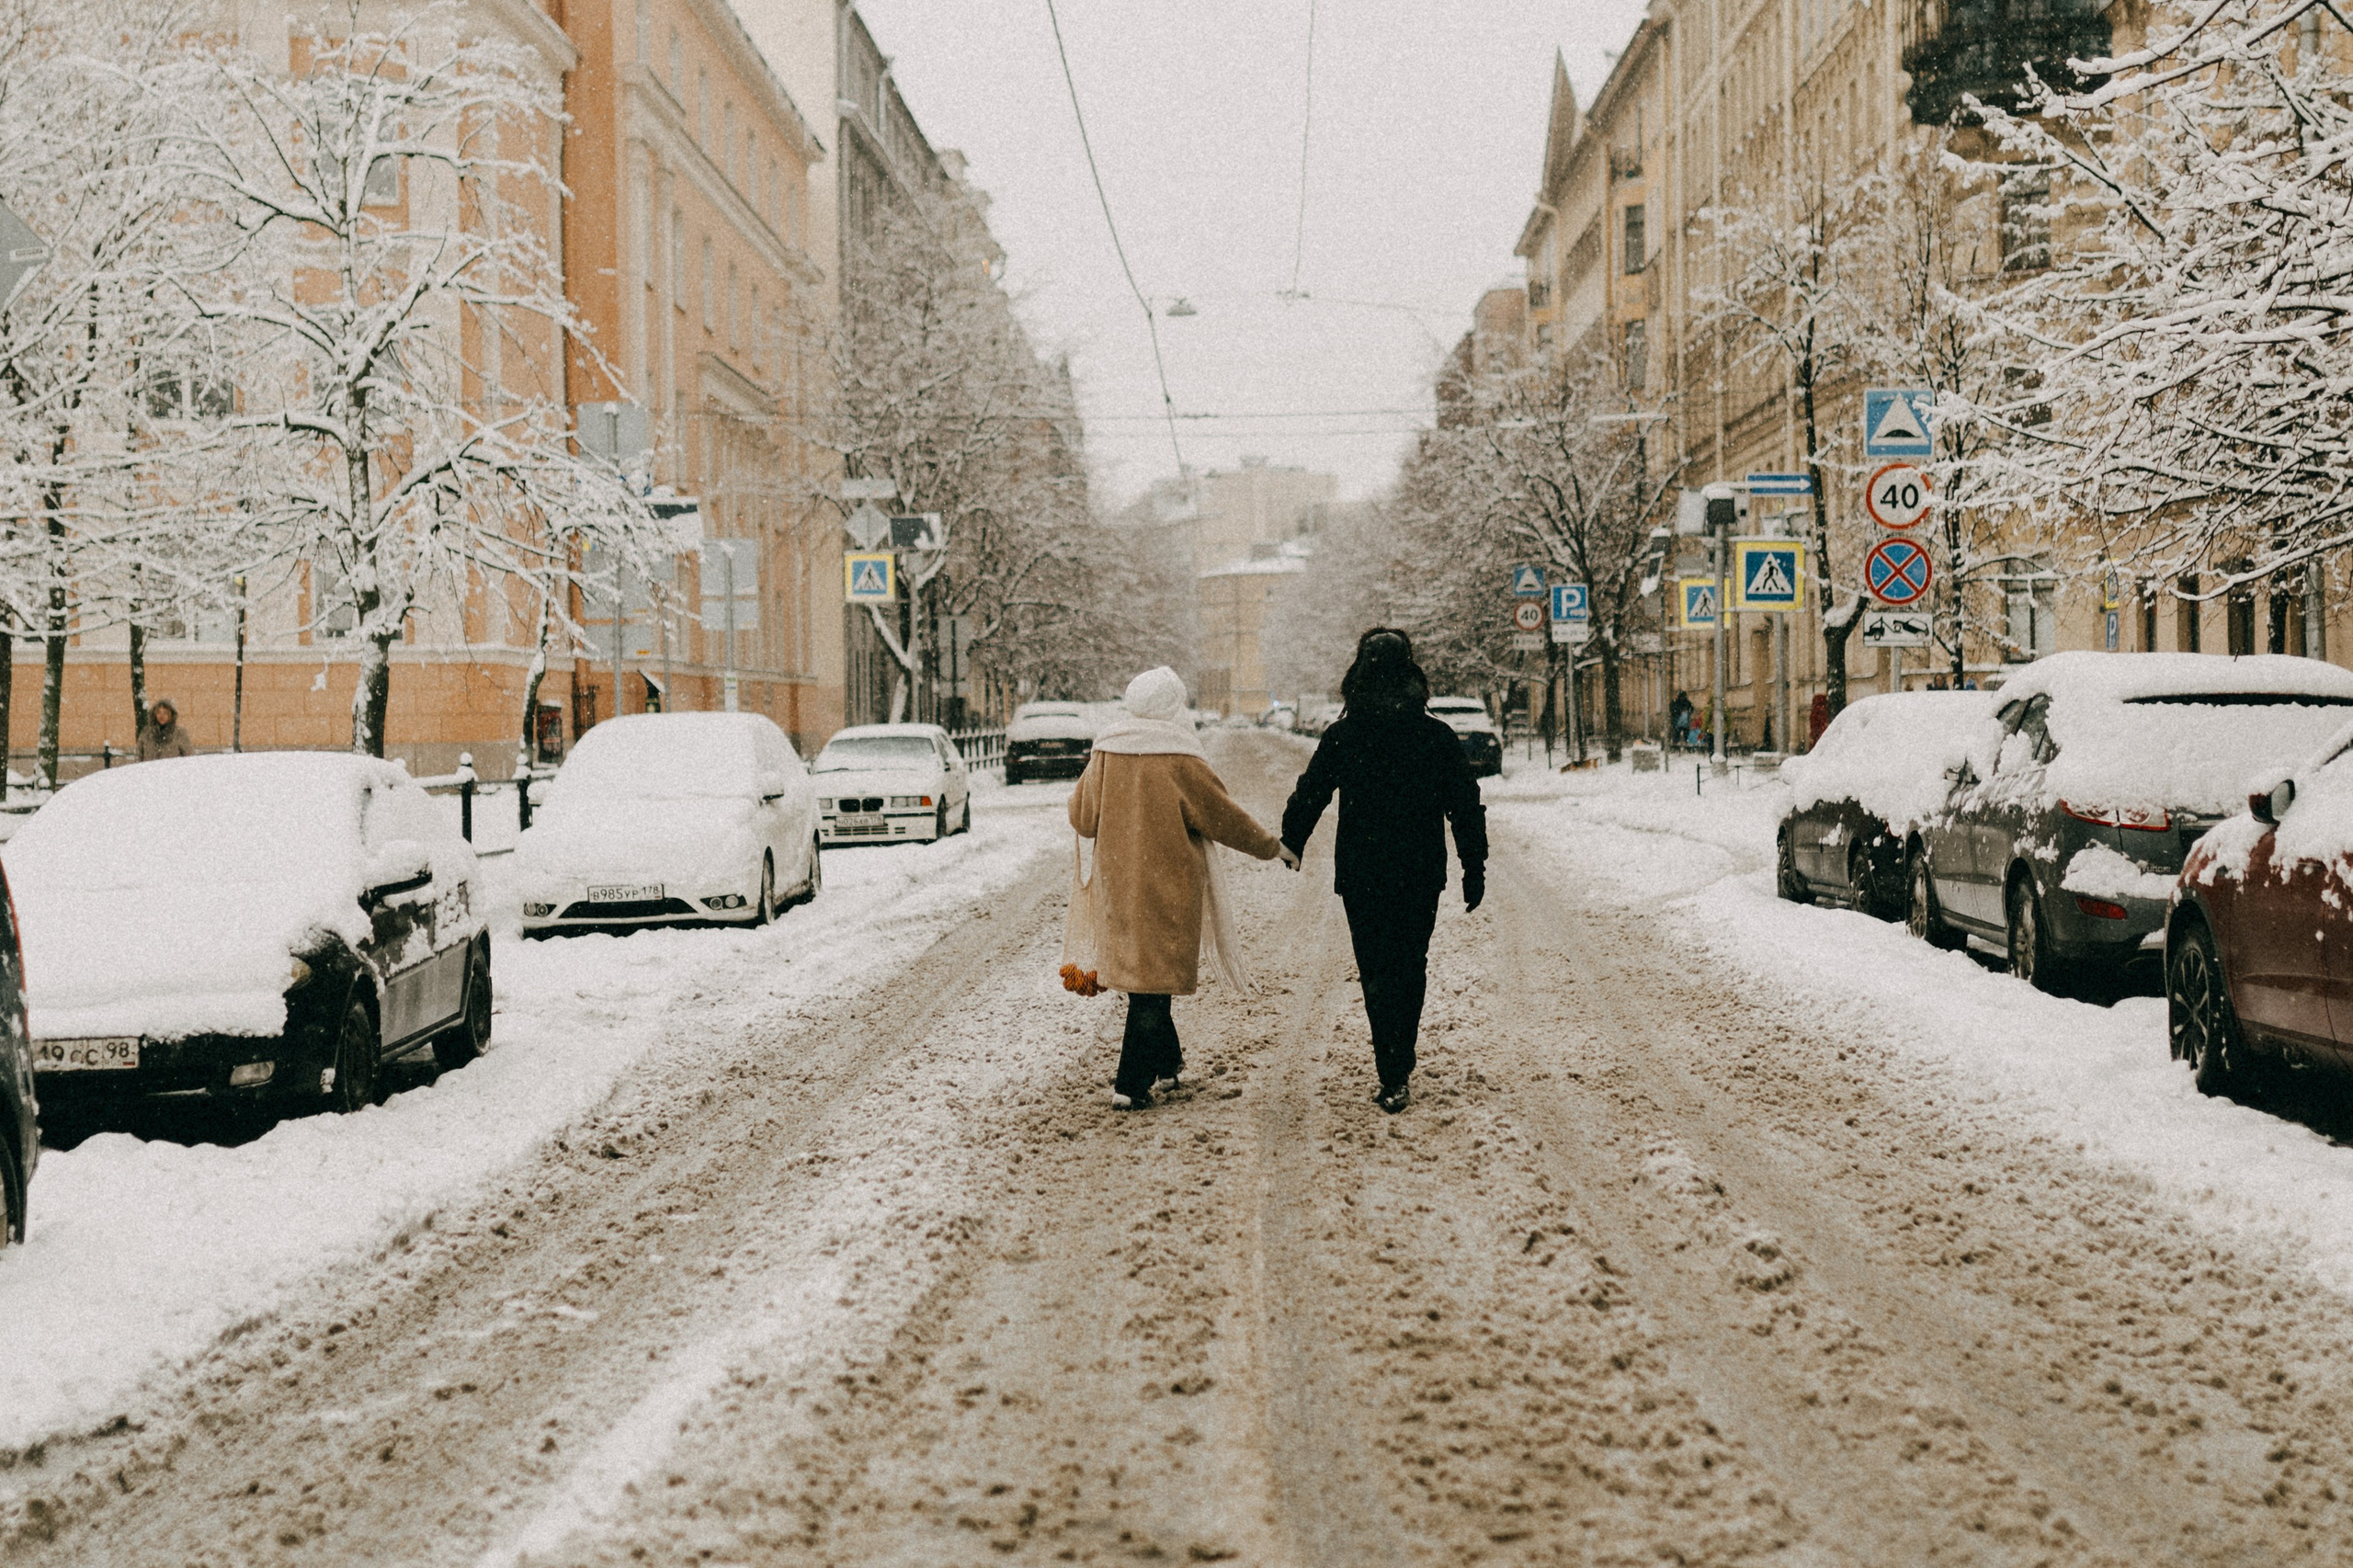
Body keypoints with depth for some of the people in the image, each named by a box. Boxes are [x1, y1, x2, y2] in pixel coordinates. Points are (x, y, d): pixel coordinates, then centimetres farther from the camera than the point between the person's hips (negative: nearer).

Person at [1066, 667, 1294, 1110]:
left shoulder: (1105, 754, 0)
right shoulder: (1179, 762, -13)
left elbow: (1081, 816, 8)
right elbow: (1224, 818, -7)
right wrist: (1271, 847, 7)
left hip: (1117, 886, 5)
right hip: (1167, 887, -5)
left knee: (1138, 972, 18)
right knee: (1155, 978, 0)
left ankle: (1165, 1063, 31)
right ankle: (1132, 1084, -4)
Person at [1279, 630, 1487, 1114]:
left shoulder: (1341, 737, -5)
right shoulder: (1437, 737, -3)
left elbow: (1308, 797, 2)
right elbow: (1465, 806, -1)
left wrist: (1289, 848, 19)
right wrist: (1475, 869, 6)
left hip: (1360, 874, -1)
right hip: (1421, 874, 1)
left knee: (1377, 971, 3)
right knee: (1410, 967, 17)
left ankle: (1394, 1077, -7)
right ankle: (1399, 1068, 25)